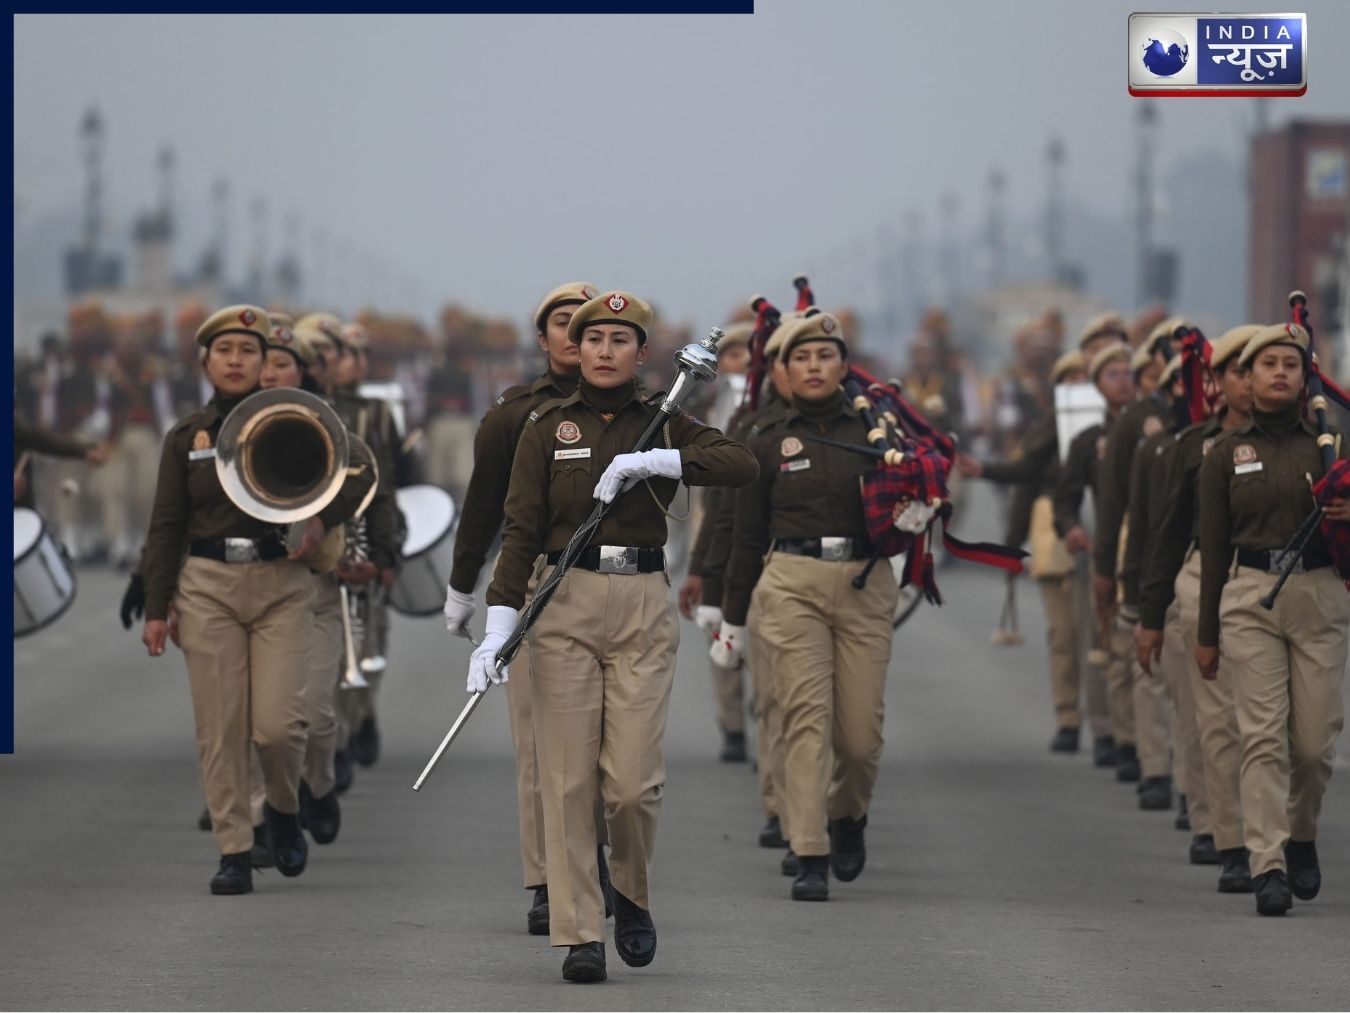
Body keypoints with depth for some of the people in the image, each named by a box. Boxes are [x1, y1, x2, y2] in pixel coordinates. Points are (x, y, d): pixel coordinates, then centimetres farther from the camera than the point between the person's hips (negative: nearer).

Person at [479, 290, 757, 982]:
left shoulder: (662, 425, 8)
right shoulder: (548, 428, 6)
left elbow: (742, 465, -9)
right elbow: (522, 530, -2)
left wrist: (653, 462, -21)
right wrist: (498, 626, -13)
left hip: (643, 608, 0)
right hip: (564, 605, 0)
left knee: (632, 780, -6)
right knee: (569, 777, -4)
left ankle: (632, 896, 21)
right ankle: (579, 934, 0)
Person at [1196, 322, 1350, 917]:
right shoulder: (1225, 455, 7)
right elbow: (1214, 546, 9)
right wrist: (1207, 632, 8)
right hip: (1250, 598, -1)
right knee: (1263, 736, -9)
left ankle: (1302, 836, 28)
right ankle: (1268, 867, -10)